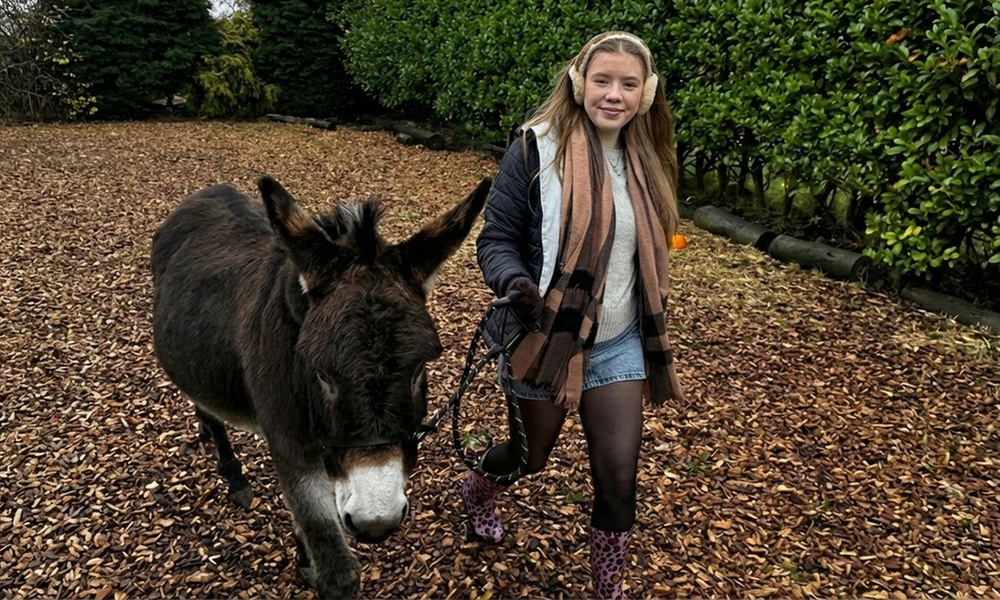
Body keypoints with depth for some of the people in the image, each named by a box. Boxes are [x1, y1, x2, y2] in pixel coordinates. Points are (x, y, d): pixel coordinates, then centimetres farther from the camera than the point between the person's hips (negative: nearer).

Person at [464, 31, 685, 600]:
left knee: (620, 478, 3)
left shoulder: (643, 162, 4)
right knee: (530, 457, 18)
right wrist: (514, 283, -33)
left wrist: (653, 335, 18)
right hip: (546, 337, -4)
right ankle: (478, 488, 55)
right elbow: (496, 238, -12)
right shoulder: (538, 148, -14)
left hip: (618, 344, 4)